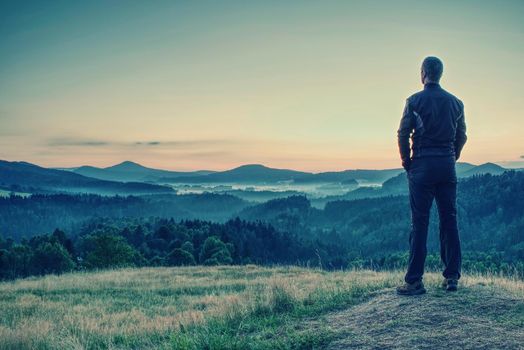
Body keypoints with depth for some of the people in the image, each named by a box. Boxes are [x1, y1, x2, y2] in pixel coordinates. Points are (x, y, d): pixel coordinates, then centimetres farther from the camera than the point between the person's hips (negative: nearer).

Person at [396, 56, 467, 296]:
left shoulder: (415, 101, -4)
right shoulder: (456, 102, 10)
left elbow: (403, 134, -6)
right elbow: (462, 136, 12)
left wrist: (406, 162, 4)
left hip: (423, 165, -4)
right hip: (448, 166, 4)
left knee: (419, 222, -3)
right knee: (449, 220, 9)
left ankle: (414, 281, -3)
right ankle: (452, 277, 12)